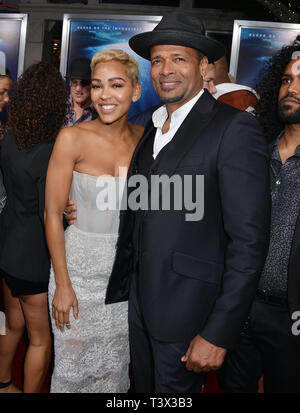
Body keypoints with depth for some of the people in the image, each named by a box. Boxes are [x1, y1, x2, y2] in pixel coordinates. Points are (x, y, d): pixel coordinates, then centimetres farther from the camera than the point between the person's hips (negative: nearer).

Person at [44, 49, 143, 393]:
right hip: (79, 267, -3)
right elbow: (53, 213, -11)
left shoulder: (144, 137, -2)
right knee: (73, 365, 13)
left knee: (115, 364, 19)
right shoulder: (72, 138, -13)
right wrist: (62, 283, -11)